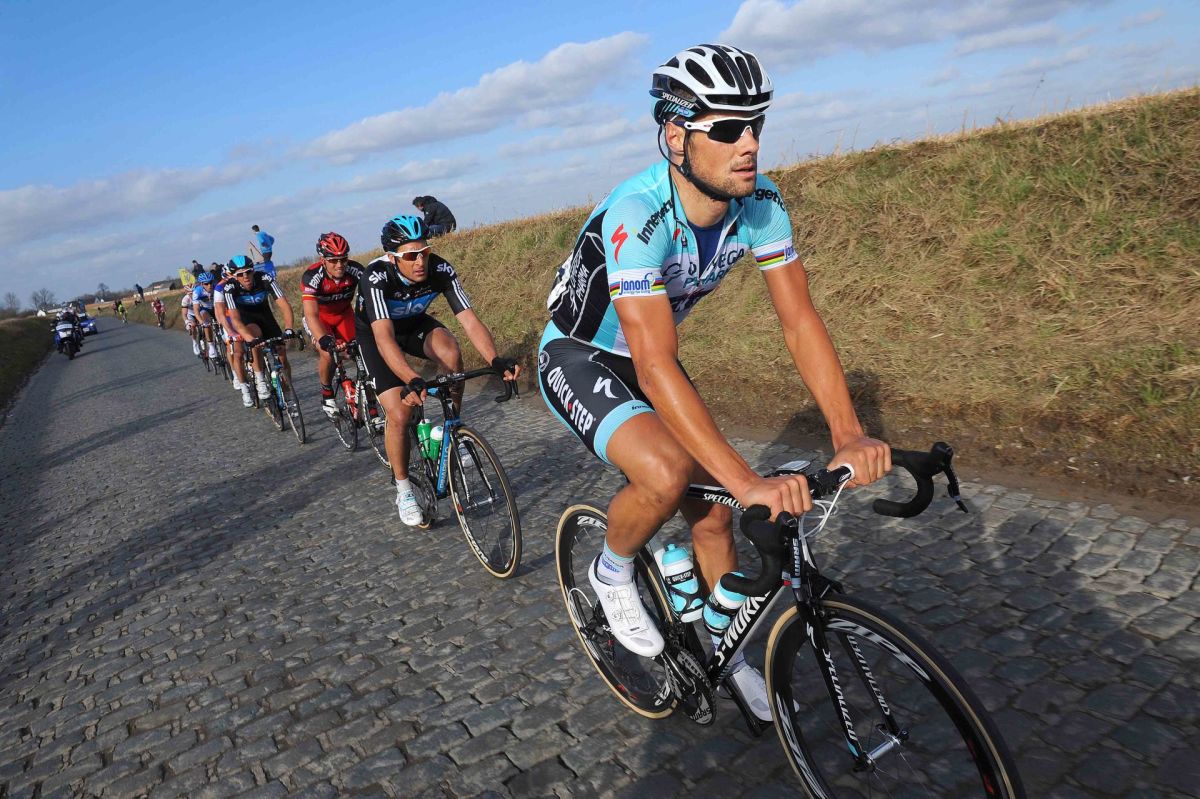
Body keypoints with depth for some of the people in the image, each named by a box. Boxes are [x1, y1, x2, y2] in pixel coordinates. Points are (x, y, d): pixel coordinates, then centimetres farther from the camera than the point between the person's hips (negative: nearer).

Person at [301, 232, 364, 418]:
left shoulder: (355, 270, -27)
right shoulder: (311, 276, -34)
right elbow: (311, 314, -43)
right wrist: (324, 340, -59)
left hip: (344, 314, 3)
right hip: (319, 318, -2)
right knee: (327, 353, -24)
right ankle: (327, 396, -1)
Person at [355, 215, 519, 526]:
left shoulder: (441, 270, -28)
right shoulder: (376, 277, -36)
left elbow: (469, 320, -33)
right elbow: (384, 337, -47)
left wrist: (496, 360, -50)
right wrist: (411, 380, -63)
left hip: (414, 324, 3)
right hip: (373, 332, -2)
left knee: (450, 351, -32)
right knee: (400, 413, -15)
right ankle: (403, 491, 6)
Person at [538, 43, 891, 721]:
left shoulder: (760, 202, -16)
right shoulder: (637, 215, -36)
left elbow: (801, 320, -15)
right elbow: (657, 367, -42)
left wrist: (850, 435, -27)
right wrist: (749, 482, -47)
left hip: (644, 359, 6)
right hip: (576, 359, -6)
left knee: (712, 509, 3)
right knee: (666, 473, -31)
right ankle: (612, 573, 3)